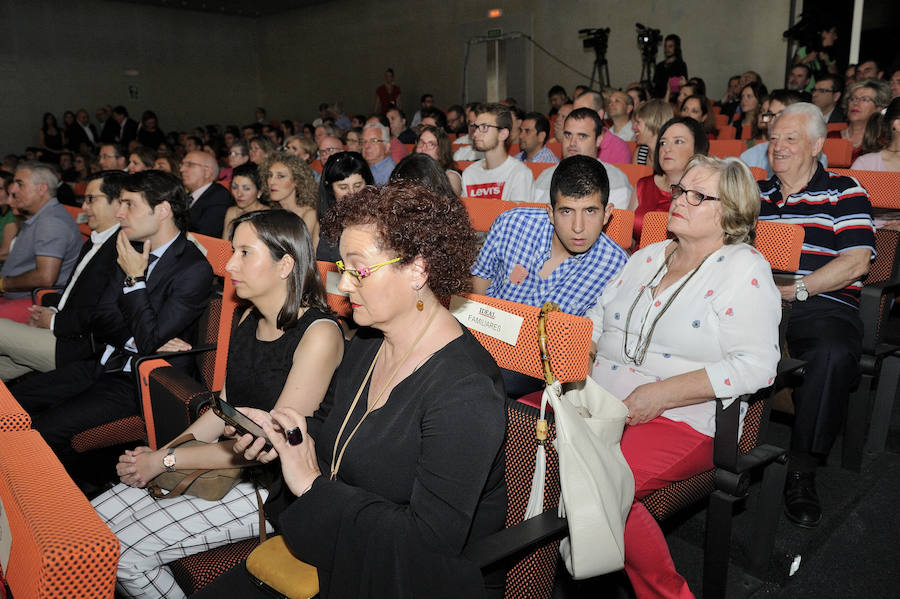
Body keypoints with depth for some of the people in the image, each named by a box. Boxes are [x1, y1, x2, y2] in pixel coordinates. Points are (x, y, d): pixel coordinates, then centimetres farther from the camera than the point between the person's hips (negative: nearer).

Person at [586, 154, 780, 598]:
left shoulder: (745, 270, -3)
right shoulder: (647, 257, 17)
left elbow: (756, 365, -13)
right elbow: (597, 318, 20)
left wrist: (663, 393, -19)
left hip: (680, 420, -6)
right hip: (599, 398, 6)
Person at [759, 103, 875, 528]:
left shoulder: (844, 192, 10)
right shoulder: (754, 194, 22)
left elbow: (855, 263, -2)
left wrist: (795, 289, -13)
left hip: (822, 304, -2)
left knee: (835, 353, -36)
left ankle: (802, 470, -19)